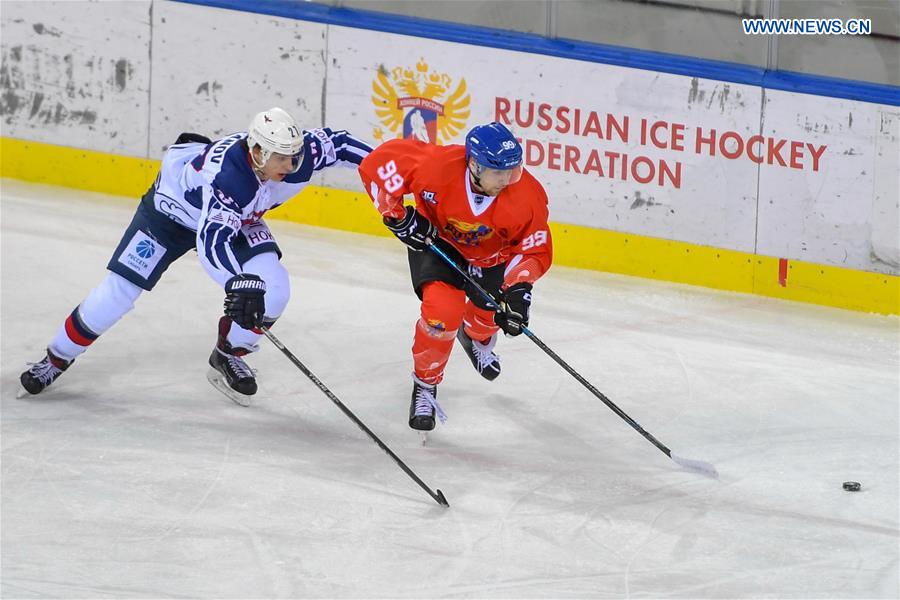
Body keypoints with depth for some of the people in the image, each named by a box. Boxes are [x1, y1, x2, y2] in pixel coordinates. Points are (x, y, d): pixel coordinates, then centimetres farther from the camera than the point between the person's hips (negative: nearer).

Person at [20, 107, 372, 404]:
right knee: (119, 290, -6)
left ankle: (228, 357, 10)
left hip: (238, 219, 6)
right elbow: (211, 239, -54)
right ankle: (57, 357, 13)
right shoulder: (228, 175, -45)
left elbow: (334, 143, -9)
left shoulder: (294, 154, -29)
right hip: (172, 208, -6)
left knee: (273, 289, -15)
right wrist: (240, 283, -68)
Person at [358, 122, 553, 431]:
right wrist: (397, 216, -27)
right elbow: (379, 162, -27)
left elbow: (535, 250, -21)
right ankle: (425, 386, 3)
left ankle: (476, 336, 51)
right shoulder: (437, 165, -38)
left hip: (491, 255, 3)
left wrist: (519, 289, -38)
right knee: (442, 311, -23)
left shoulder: (528, 195, -31)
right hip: (436, 241, -3)